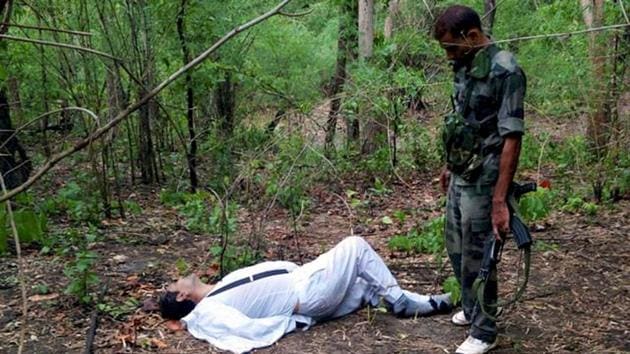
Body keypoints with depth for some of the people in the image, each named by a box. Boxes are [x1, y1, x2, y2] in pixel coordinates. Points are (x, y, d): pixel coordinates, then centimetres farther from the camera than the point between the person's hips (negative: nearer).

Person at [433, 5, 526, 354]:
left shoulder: (504, 70, -18)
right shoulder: (464, 67, 7)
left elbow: (511, 138, -21)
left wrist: (499, 200, -24)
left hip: (482, 182, -8)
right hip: (459, 178, 9)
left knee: (476, 259, 2)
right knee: (456, 249, 21)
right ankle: (470, 309, 41)